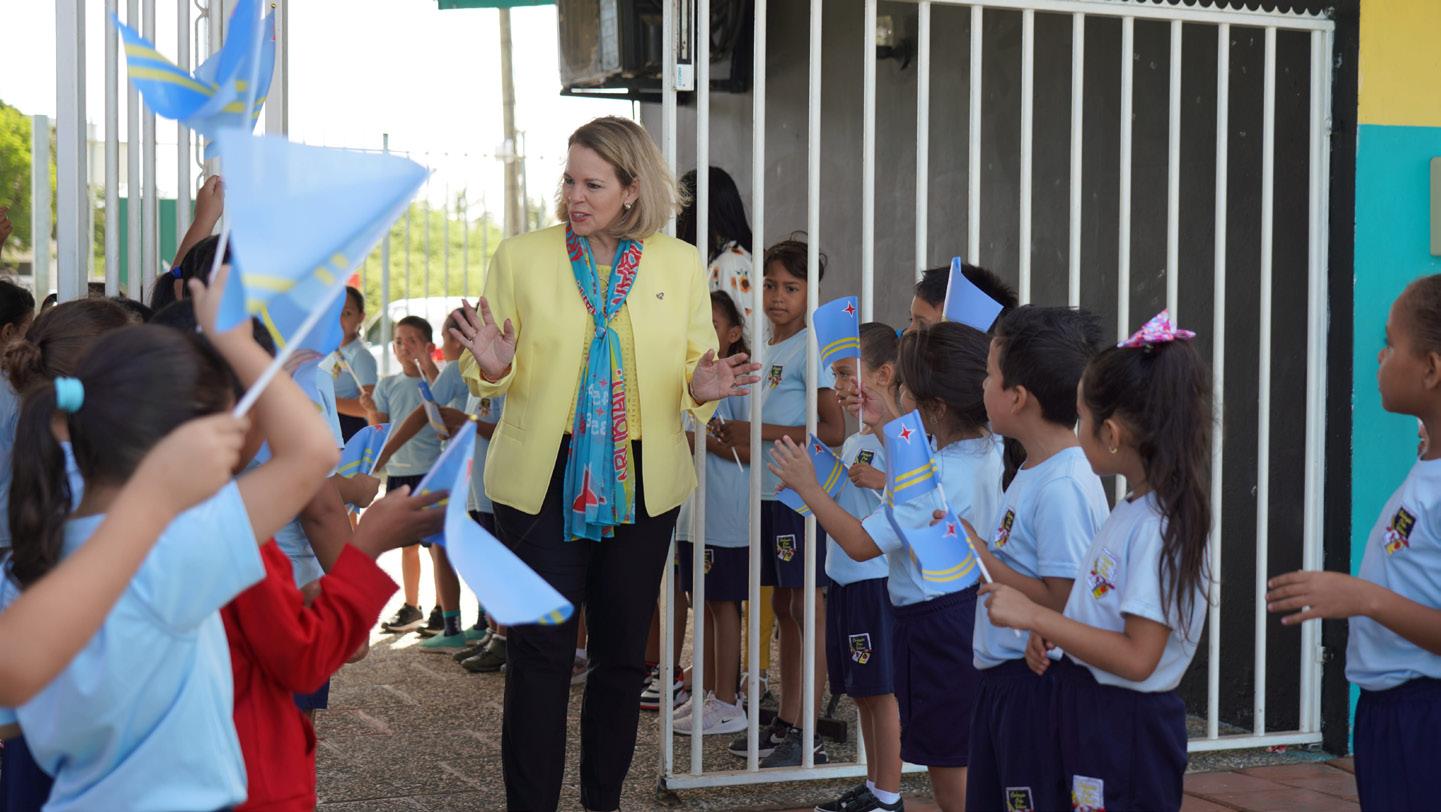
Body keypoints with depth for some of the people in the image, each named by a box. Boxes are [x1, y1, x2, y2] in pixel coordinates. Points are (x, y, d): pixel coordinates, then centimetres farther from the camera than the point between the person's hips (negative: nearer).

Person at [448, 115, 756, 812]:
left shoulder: (679, 264, 5)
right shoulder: (520, 257, 1)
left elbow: (694, 365, 8)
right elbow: (493, 377, 3)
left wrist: (701, 386, -15)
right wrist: (493, 367, -20)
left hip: (642, 483, 2)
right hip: (544, 479, -2)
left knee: (623, 652, 10)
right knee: (540, 653, -4)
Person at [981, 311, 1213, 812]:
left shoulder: (1158, 528, -21)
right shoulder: (1132, 509, 7)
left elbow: (1137, 658, -25)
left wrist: (1034, 616, -24)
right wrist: (1052, 637, 0)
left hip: (1127, 727, -9)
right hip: (1090, 713, 9)